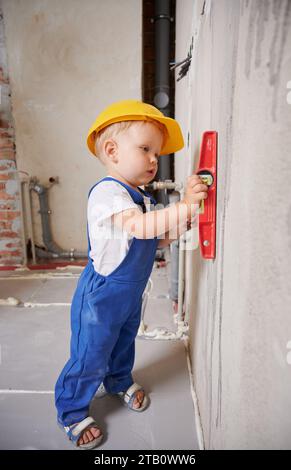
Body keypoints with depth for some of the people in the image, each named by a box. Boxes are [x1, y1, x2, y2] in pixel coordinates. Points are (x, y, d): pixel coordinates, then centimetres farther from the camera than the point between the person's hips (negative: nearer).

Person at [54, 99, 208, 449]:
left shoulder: (142, 197, 8)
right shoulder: (107, 191, -24)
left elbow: (156, 240, 9)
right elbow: (140, 226, -39)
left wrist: (181, 223, -6)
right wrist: (185, 205, -41)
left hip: (131, 292, 9)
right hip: (102, 294, -9)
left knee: (123, 343, 28)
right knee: (90, 357, 6)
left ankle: (120, 382, 54)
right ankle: (71, 413, 30)